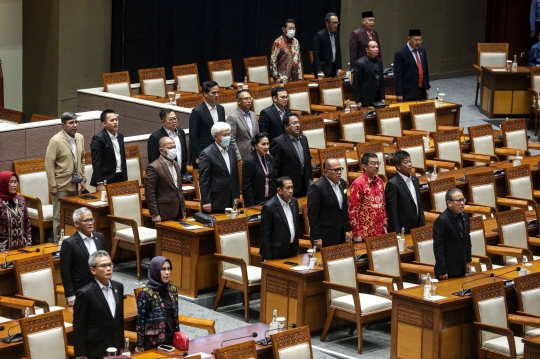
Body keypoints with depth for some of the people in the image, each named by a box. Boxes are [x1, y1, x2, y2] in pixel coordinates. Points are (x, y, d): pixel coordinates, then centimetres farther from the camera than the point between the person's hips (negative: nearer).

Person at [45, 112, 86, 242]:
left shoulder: (80, 138, 7)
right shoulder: (55, 141, -13)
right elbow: (49, 164, -12)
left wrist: (82, 179, 13)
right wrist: (52, 185, -14)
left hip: (75, 184, 6)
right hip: (61, 186, -6)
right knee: (60, 216, 2)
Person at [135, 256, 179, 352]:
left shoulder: (173, 289, 3)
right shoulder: (146, 293, -15)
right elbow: (140, 320, -11)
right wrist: (140, 345, -9)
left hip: (171, 338, 6)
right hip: (153, 341, -5)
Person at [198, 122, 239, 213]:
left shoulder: (231, 150, 10)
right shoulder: (207, 154, -11)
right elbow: (203, 180, -12)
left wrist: (237, 196, 14)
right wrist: (206, 203, -14)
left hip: (231, 201, 6)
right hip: (216, 202, -6)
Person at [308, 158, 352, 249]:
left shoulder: (342, 183, 8)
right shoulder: (316, 187, -15)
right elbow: (312, 215, -15)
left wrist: (347, 229, 14)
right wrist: (316, 238, -16)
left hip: (341, 236, 7)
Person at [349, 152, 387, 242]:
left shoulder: (379, 181, 8)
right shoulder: (358, 184, -12)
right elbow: (353, 210, -12)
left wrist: (385, 225, 12)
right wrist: (356, 234, -13)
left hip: (380, 232, 6)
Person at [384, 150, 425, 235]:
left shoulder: (415, 180, 12)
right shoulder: (393, 184, -13)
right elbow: (392, 212, -14)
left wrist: (423, 225, 14)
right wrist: (397, 233, -16)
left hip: (417, 228, 7)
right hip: (402, 230, -7)